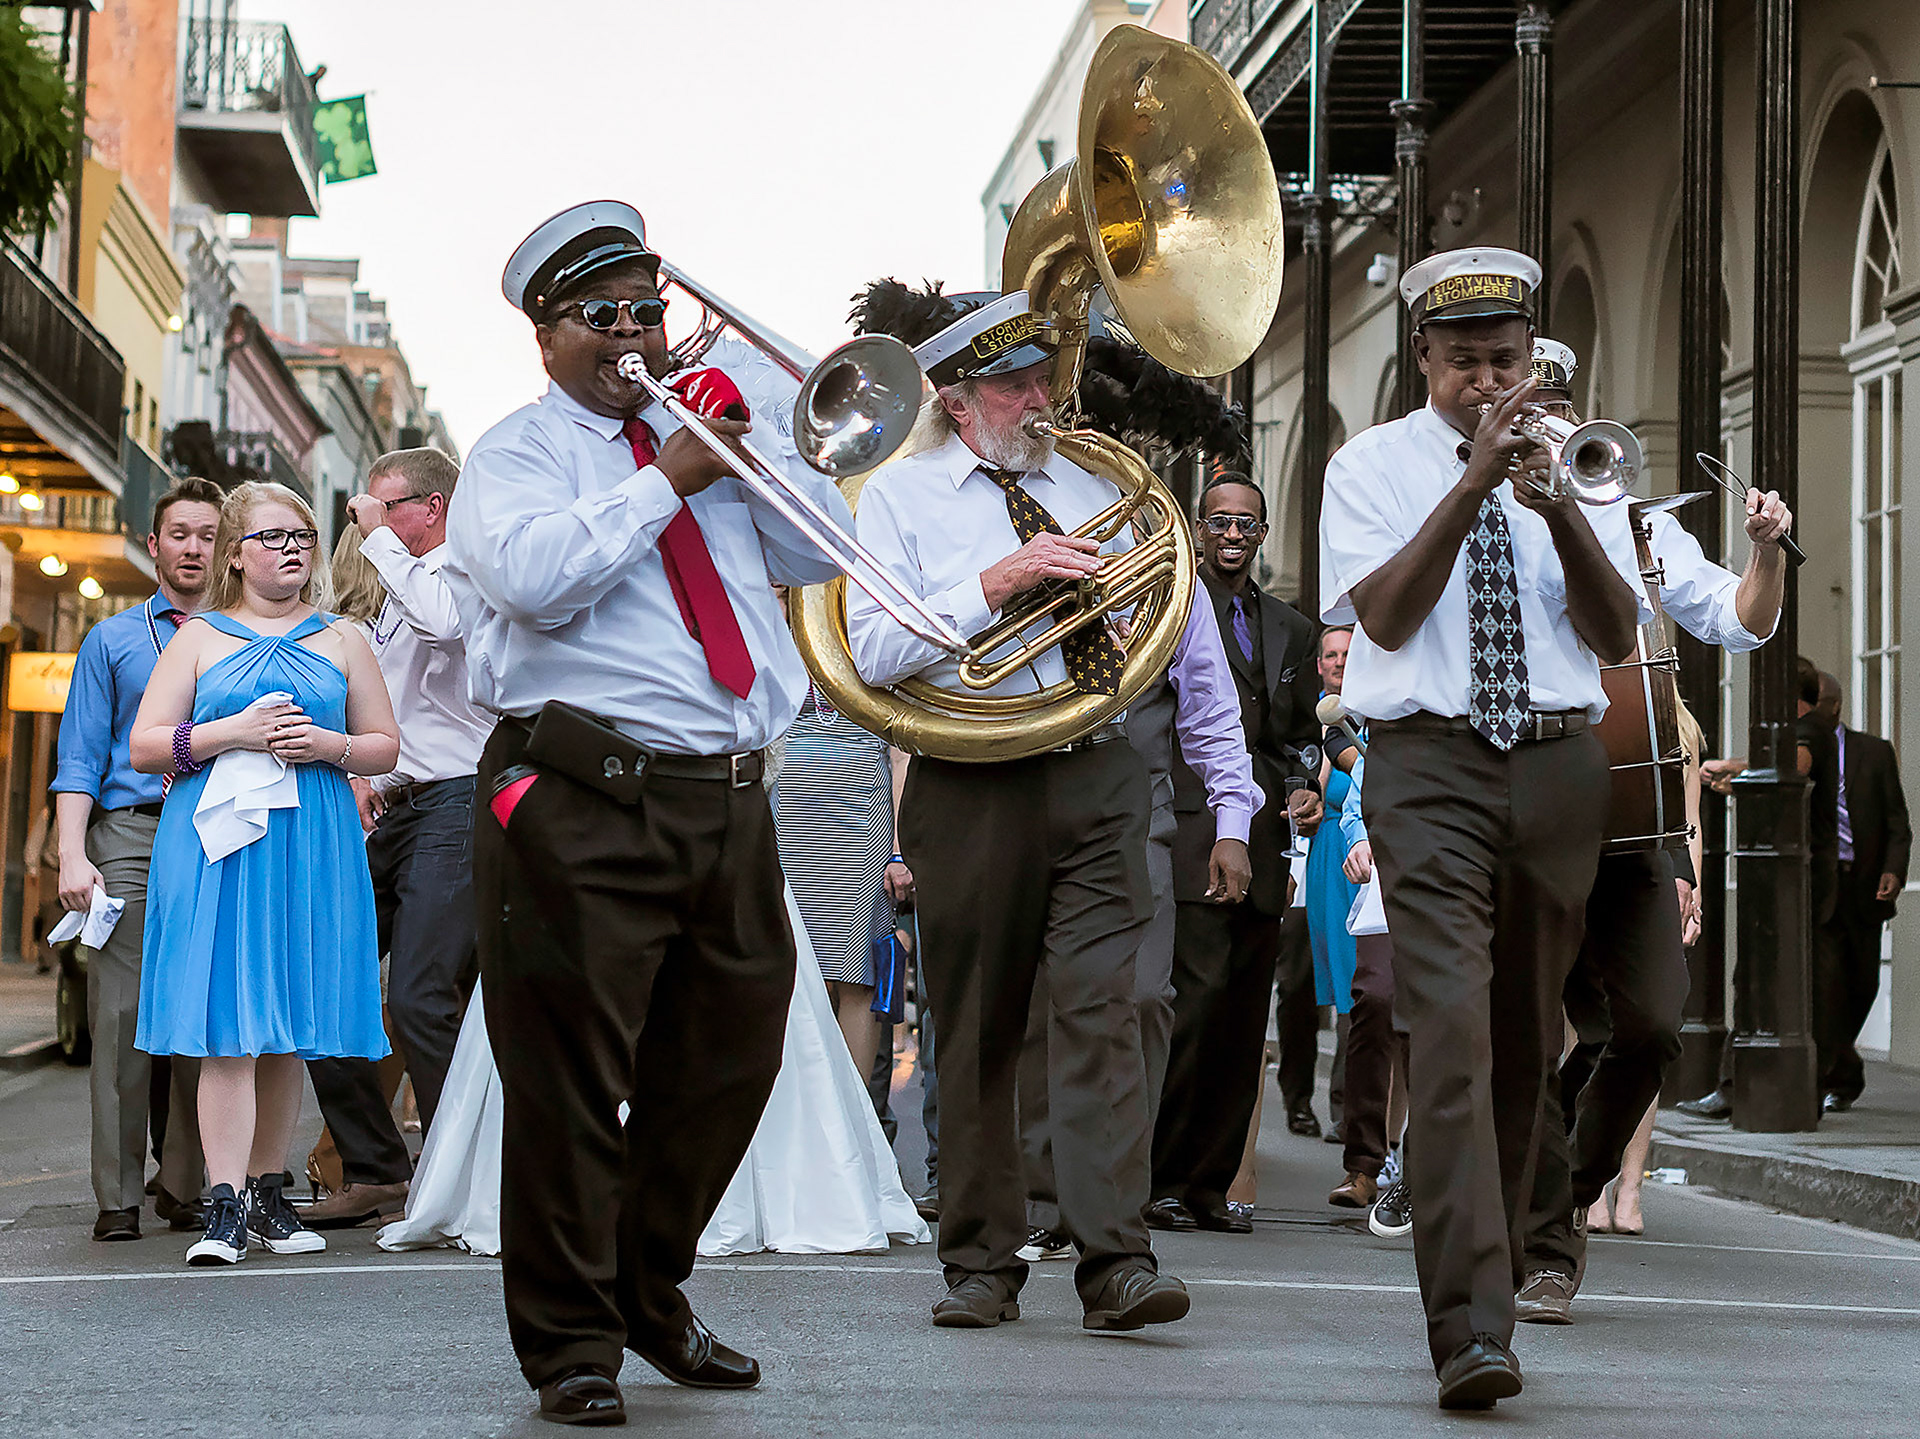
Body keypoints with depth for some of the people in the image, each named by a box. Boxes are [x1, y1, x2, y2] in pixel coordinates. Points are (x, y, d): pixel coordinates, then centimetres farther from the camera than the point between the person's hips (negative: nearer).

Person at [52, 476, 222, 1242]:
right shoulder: (112, 640, 15)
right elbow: (81, 757, 8)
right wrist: (72, 856, -6)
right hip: (129, 835, -1)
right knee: (122, 1016, -7)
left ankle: (186, 1187, 9)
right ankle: (118, 1196, -4)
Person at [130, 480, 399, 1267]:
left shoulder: (340, 641, 14)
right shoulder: (198, 639, 10)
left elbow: (385, 748, 13)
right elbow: (145, 746, 3)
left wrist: (328, 745, -7)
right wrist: (234, 733, -11)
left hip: (312, 849, 2)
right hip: (217, 847, -2)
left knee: (289, 1029, 4)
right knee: (228, 1028, -10)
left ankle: (267, 1193, 15)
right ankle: (224, 1206, -12)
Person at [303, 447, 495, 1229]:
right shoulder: (396, 594, 24)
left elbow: (438, 619, -28)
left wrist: (377, 535, -14)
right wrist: (359, 776, 15)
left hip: (452, 805, -9)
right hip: (389, 813, 9)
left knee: (420, 1001, -15)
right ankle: (374, 1171, 12)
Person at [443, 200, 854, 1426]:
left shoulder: (709, 433, 20)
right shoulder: (517, 454, 4)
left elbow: (823, 553, 12)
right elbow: (534, 574, -16)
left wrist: (759, 437, 1)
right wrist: (668, 480, -12)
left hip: (730, 805, 6)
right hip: (585, 805, -6)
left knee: (729, 1063, 12)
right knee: (571, 1079, -5)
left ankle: (651, 1297, 29)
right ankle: (573, 1342, 6)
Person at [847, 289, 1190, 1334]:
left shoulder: (1086, 487, 17)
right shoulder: (899, 495, 4)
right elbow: (874, 650, -9)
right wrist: (998, 582, -15)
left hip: (1096, 775, 2)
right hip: (974, 787, -2)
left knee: (1102, 1008, -9)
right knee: (976, 1032, 4)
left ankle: (1117, 1262, -13)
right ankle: (982, 1265, 14)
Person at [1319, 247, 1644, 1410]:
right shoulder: (1375, 463, 7)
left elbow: (1617, 638, 2)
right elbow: (1385, 615, -8)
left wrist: (1557, 508, -14)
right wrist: (1473, 487, -16)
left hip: (1559, 766, 4)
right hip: (1432, 763, -3)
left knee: (1526, 1042, 10)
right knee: (1454, 1031, -17)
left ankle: (1488, 1265, 26)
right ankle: (1473, 1326, -23)